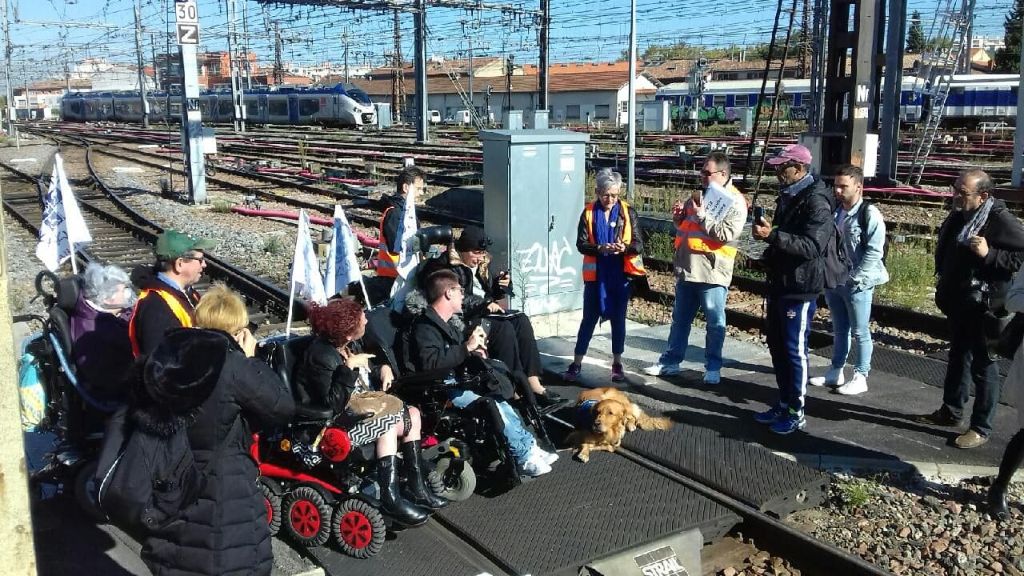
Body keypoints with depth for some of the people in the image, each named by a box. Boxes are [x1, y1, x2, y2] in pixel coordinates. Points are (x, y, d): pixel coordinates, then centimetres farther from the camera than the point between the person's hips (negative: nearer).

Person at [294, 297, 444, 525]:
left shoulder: (351, 344, 0)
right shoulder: (321, 355, -25)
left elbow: (368, 368, 20)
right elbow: (334, 406, -32)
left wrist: (383, 368, -2)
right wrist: (349, 368, -34)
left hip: (358, 411, 9)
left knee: (412, 414, 0)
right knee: (389, 423, -25)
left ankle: (416, 487, 2)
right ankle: (390, 498, -18)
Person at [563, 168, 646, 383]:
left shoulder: (628, 212, -1)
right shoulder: (589, 213, -1)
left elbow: (639, 244, -3)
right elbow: (581, 244, -5)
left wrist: (625, 248, -24)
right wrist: (600, 248, -23)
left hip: (620, 274, 0)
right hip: (595, 275, 0)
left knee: (618, 318, 8)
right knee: (589, 318, 4)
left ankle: (617, 363, 21)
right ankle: (576, 363, 13)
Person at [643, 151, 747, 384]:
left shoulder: (735, 202, -7)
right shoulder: (698, 196, 16)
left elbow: (727, 234, -21)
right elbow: (683, 228, 25)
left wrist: (702, 216, -17)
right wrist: (678, 217, 4)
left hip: (712, 271, -7)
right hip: (686, 269, 7)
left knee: (715, 322, 3)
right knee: (680, 319, 15)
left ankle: (713, 367, 15)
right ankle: (670, 362, 24)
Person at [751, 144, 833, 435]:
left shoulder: (815, 201, -16)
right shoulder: (787, 196, 13)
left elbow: (813, 246, -28)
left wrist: (772, 235, -33)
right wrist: (769, 256, 15)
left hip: (800, 288, -9)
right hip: (779, 282, 9)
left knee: (794, 350, -3)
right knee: (777, 346, 14)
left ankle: (796, 413, 7)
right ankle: (783, 404, 25)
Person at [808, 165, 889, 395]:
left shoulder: (869, 214, -11)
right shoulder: (835, 212, 9)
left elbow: (874, 252, -16)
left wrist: (855, 277, -17)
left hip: (857, 284, -7)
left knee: (860, 332, 3)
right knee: (839, 329, 16)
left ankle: (860, 377, 11)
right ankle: (835, 372, 25)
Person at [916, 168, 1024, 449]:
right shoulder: (959, 216, 6)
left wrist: (989, 254, -30)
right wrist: (942, 276, 15)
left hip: (983, 305, -8)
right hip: (959, 302, 8)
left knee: (983, 365, 1)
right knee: (957, 357, 20)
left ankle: (981, 428, 11)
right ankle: (951, 411, 35)